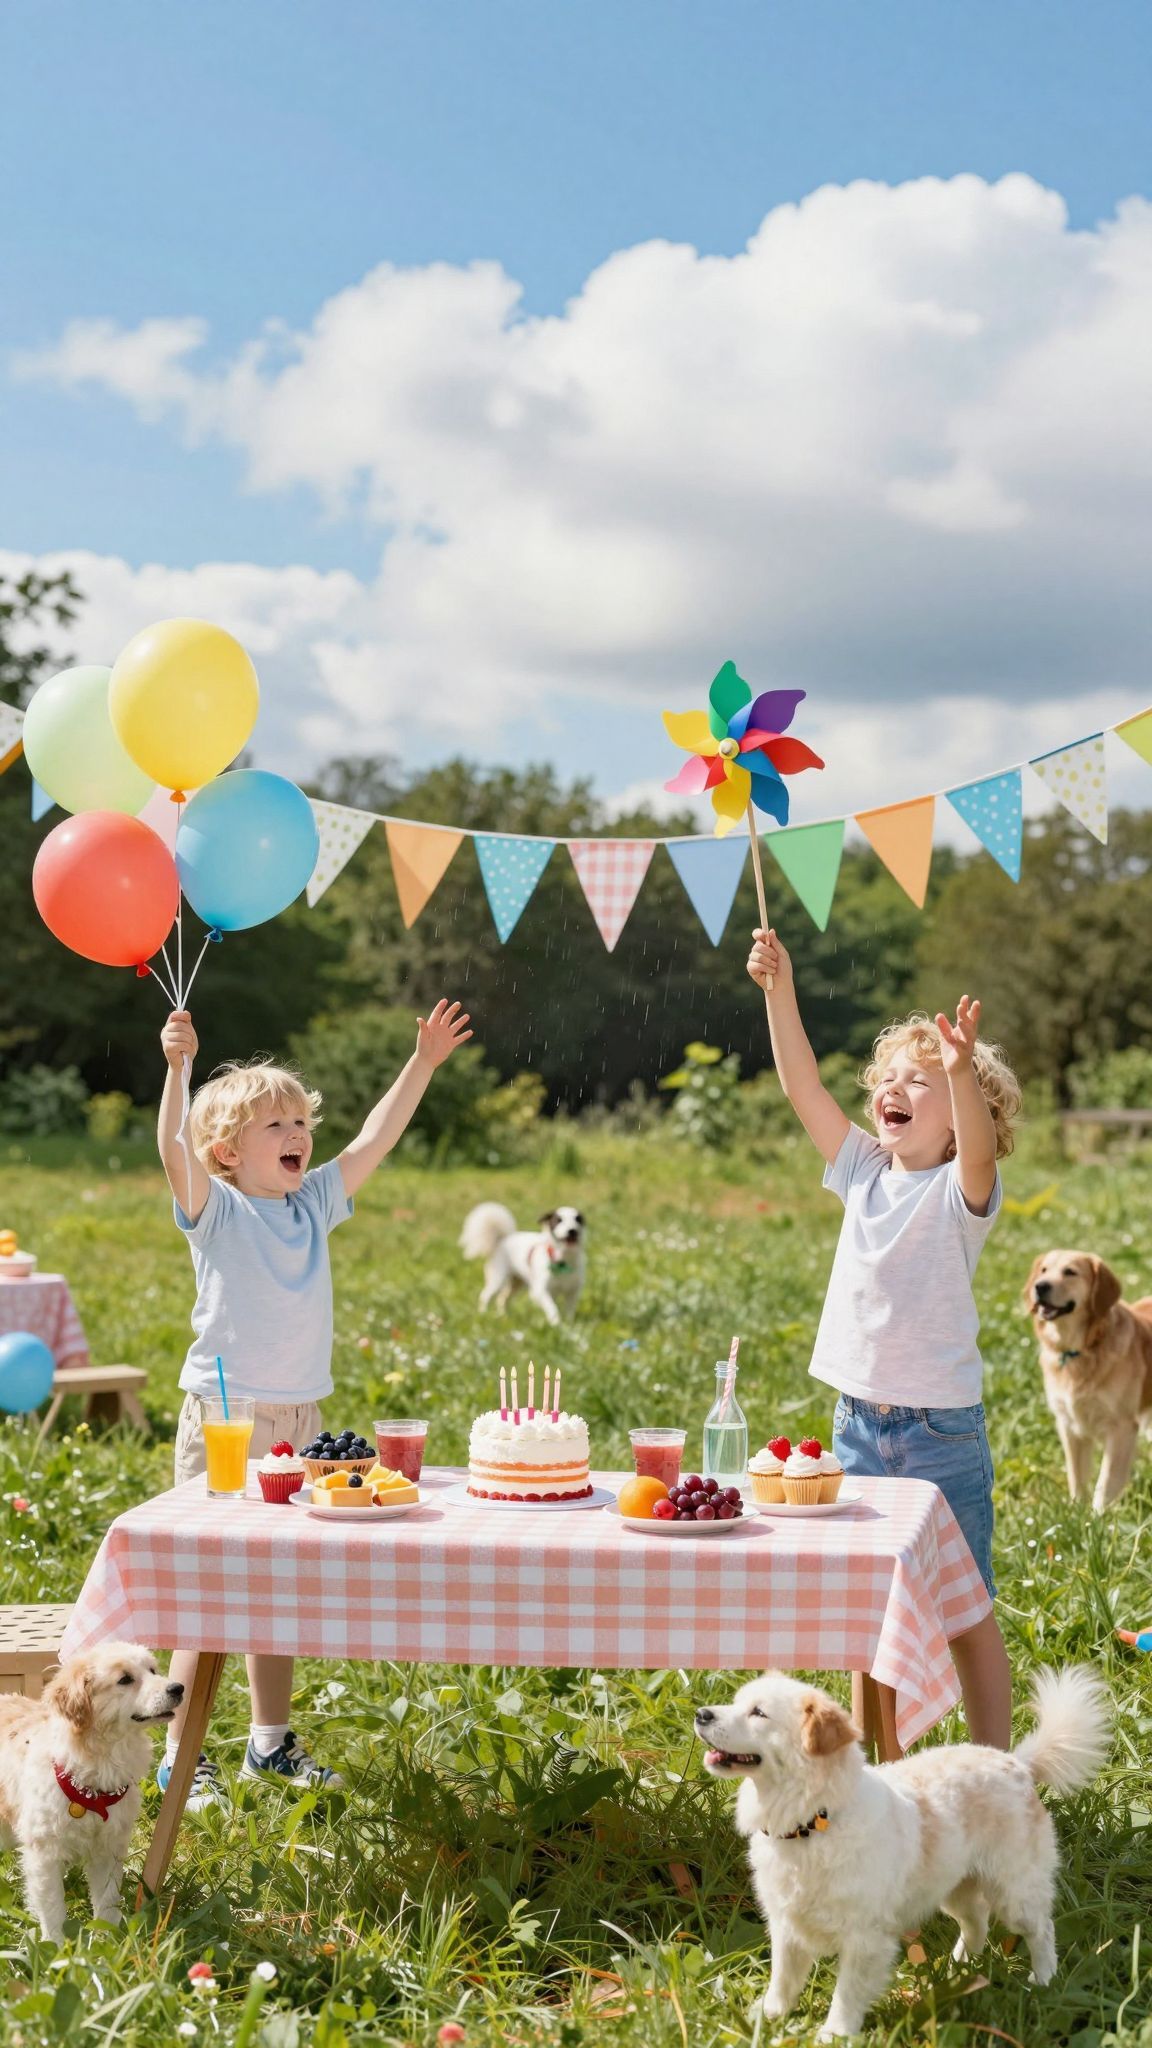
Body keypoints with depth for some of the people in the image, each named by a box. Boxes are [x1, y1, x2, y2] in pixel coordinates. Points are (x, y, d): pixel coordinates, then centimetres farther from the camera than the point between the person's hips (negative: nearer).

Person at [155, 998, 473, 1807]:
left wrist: (423, 1063, 5)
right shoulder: (215, 1208, -7)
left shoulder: (314, 1204, 9)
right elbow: (174, 1148, -24)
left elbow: (376, 1140, 9)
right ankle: (182, 1756, 5)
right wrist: (178, 1065, -36)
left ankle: (272, 1741, 25)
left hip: (300, 1420, 6)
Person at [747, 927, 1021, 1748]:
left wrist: (963, 1071, -51)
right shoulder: (864, 1173, 5)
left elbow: (978, 1143, -33)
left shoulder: (961, 1190, -10)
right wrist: (780, 991, -11)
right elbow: (804, 1088, -1)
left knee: (966, 1615, 4)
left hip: (942, 1432, -5)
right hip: (858, 1424, 5)